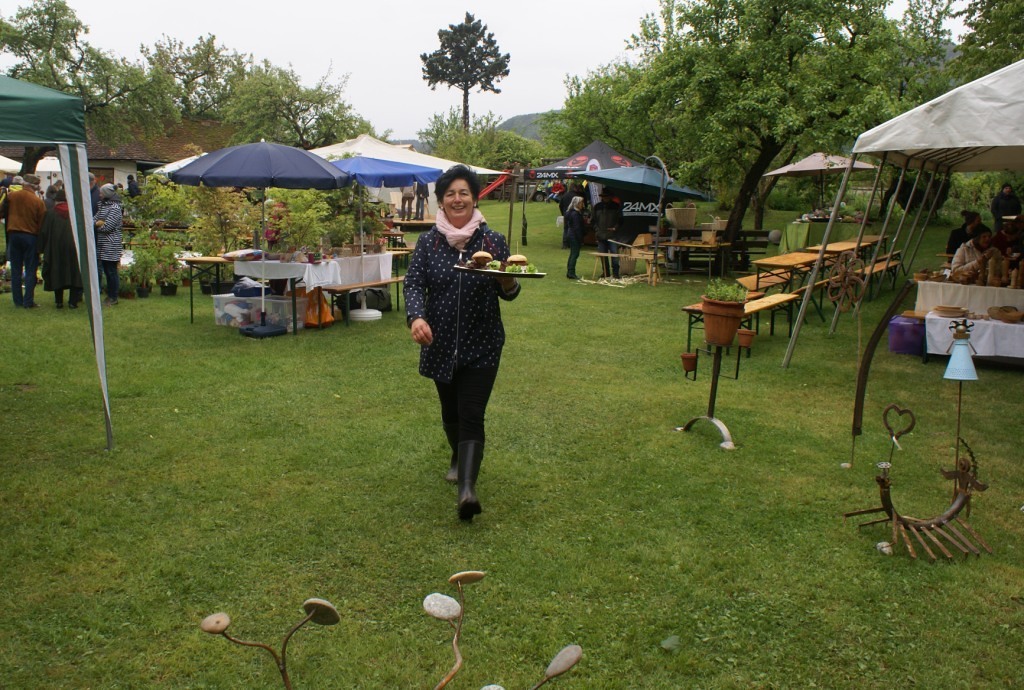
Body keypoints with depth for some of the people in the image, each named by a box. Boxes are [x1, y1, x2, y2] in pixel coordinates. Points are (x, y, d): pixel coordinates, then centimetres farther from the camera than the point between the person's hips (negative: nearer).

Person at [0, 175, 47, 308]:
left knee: (16, 270, 10)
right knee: (30, 270, 1)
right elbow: (42, 223, -5)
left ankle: (18, 301, 10)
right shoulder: (38, 201, -5)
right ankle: (28, 301, -3)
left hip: (14, 235, 2)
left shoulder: (11, 196, 2)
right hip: (31, 237, -2)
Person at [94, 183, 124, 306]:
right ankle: (110, 295, 20)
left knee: (111, 271, -2)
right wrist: (98, 223, -10)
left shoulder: (115, 208, -12)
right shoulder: (103, 206, 15)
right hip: (102, 245, 9)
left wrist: (98, 225, 0)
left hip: (111, 245, -9)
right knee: (106, 270, 12)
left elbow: (107, 227, -17)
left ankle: (113, 297, 5)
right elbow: (94, 220, 11)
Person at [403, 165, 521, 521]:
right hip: (440, 344, 2)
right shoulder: (428, 242, 0)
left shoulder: (494, 241, -1)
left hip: (481, 345, -2)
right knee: (450, 411, 18)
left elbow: (507, 292, 3)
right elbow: (414, 283, -7)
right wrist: (416, 317, -27)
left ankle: (467, 489, -15)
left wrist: (508, 285, -22)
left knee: (471, 415, -10)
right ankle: (460, 458, 46)